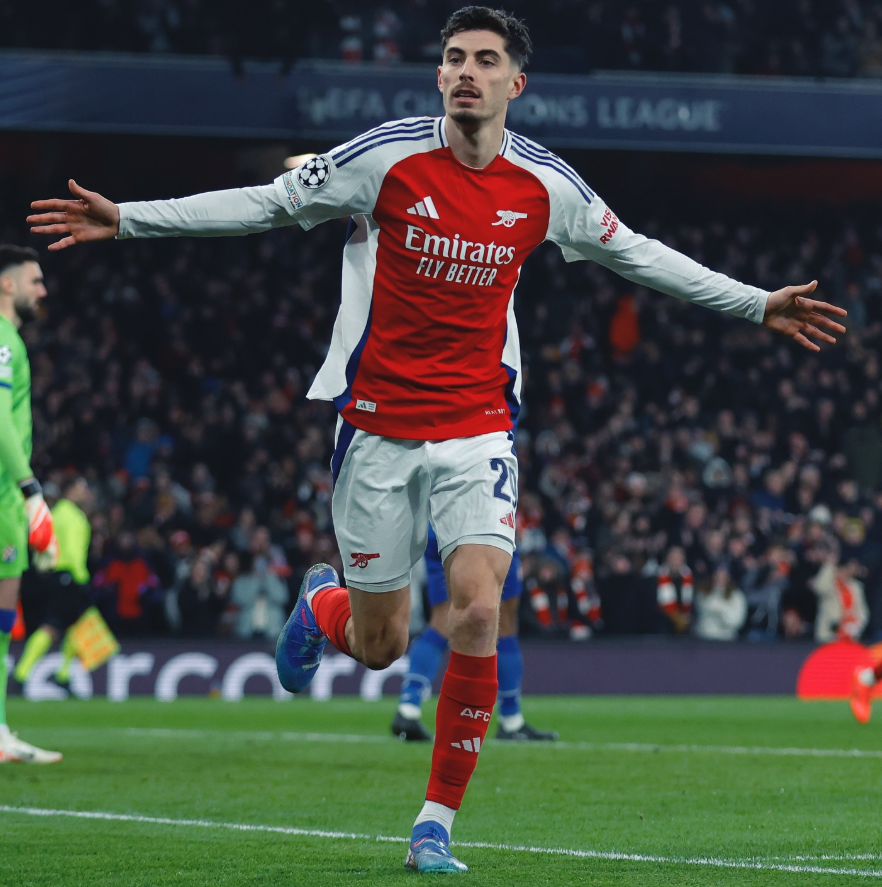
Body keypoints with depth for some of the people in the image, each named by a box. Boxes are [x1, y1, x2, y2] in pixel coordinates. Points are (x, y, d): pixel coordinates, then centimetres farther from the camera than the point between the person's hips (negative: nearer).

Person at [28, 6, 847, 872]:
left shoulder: (545, 184, -1)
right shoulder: (386, 158, -8)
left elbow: (635, 253, 15)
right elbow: (264, 203, 1)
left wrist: (758, 305, 15)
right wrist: (127, 219, -3)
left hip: (478, 427, 1)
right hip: (378, 426, -1)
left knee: (477, 612, -18)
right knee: (378, 646, 3)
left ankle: (438, 820, -3)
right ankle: (323, 604, 43)